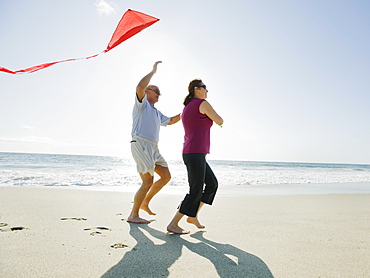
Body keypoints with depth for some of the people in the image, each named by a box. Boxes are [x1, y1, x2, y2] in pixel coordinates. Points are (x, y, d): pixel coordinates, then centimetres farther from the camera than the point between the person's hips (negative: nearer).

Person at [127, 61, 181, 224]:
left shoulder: (156, 113, 28)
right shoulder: (142, 104, 2)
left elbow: (170, 121, 41)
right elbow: (140, 87, -19)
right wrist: (153, 71, -9)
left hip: (153, 148, 9)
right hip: (140, 144, -9)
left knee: (166, 176, 6)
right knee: (148, 182, -10)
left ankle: (144, 203, 17)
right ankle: (133, 215, 3)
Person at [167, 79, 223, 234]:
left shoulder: (186, 108, 20)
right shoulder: (203, 104, -7)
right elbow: (219, 122, -1)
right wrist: (217, 117, 20)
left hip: (189, 153, 10)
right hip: (196, 153, -10)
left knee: (212, 184, 17)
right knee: (195, 192, -5)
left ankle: (193, 216, 22)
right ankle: (173, 224, 1)